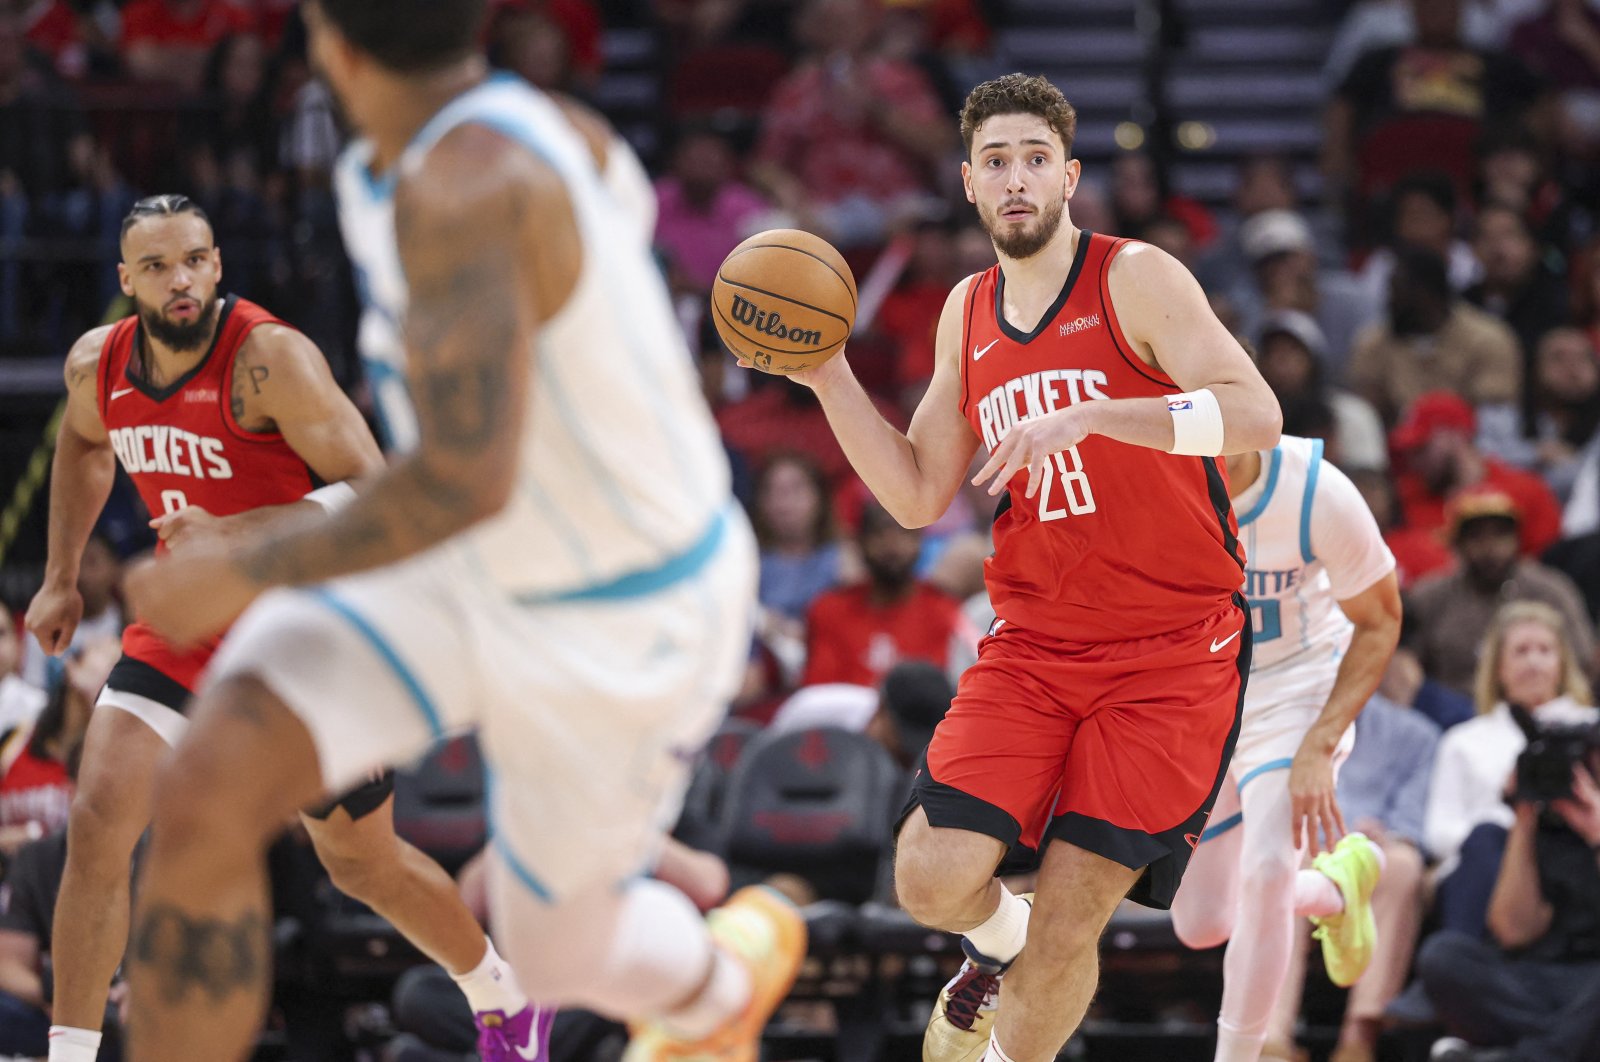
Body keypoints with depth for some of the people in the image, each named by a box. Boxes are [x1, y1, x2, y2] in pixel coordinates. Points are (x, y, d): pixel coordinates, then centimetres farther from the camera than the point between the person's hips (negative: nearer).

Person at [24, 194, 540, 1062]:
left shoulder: (270, 358, -24)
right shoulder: (97, 366, -5)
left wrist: (232, 533, -39)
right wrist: (61, 579, 18)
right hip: (186, 628, 4)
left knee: (366, 866, 12)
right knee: (97, 822, -17)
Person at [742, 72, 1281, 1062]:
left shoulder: (1136, 279, -8)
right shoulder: (968, 313, 11)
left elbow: (1256, 415, -21)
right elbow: (920, 497, 14)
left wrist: (1085, 416, -31)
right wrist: (828, 377, 2)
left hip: (1174, 648, -5)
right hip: (1035, 644, 5)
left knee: (1071, 916, -9)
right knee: (933, 880, -10)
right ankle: (1002, 943, 26)